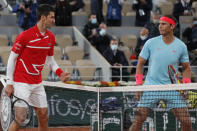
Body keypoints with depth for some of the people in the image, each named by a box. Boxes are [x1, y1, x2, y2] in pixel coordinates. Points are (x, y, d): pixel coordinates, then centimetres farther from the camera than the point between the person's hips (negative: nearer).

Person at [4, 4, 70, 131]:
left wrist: (60, 73, -1)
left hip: (37, 83, 7)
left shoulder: (51, 37, 5)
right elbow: (12, 58, -9)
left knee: (44, 116, 7)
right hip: (21, 83, -7)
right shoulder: (25, 36, -15)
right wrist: (9, 84, -10)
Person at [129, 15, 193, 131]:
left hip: (173, 89, 1)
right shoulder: (151, 43, 0)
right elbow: (140, 64, 7)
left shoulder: (181, 46, 2)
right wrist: (138, 85, -2)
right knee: (138, 120, -8)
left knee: (186, 122, -6)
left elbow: (186, 67, 13)